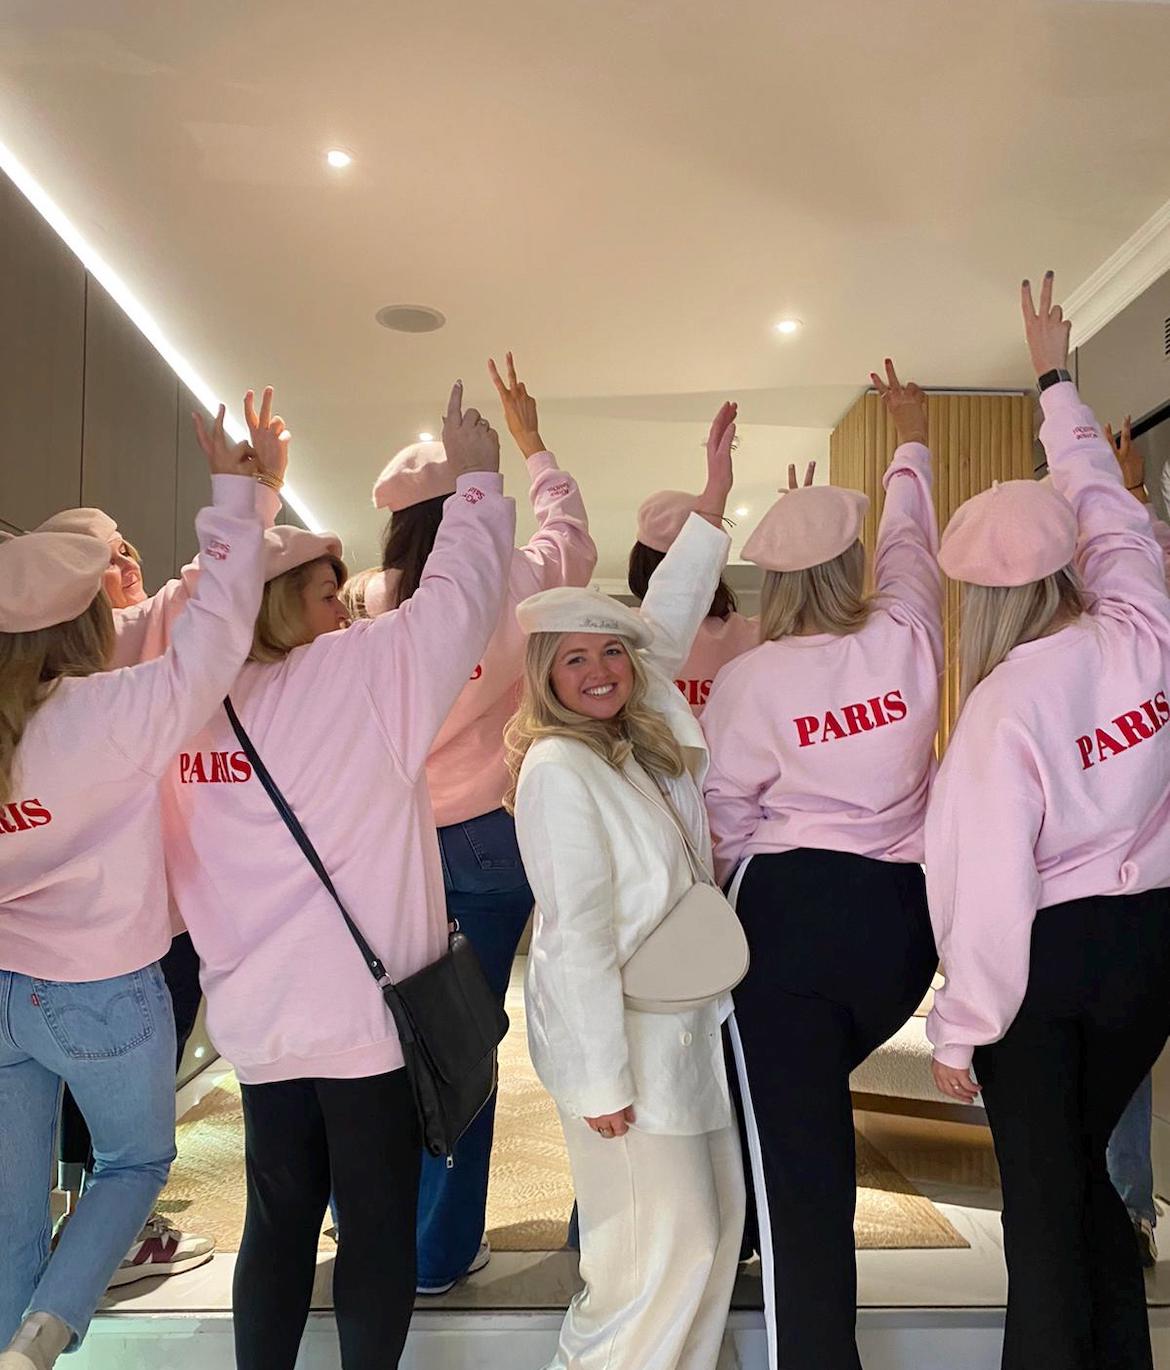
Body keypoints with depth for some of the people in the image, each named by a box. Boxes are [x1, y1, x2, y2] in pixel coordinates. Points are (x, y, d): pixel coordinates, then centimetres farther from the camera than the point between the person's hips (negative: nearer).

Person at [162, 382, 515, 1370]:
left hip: (258, 1019, 5)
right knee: (377, 1231, 9)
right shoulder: (353, 673, -12)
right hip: (368, 1011, -5)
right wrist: (476, 477, 9)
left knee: (279, 1225, 18)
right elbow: (462, 594, -4)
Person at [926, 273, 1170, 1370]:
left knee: (1040, 1193, 11)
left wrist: (961, 1025, -8)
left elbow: (987, 878, -20)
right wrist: (1056, 381, 24)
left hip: (1048, 951, -6)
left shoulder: (1007, 701, -22)